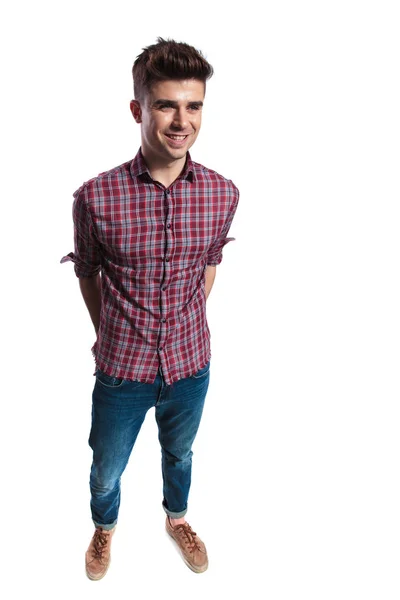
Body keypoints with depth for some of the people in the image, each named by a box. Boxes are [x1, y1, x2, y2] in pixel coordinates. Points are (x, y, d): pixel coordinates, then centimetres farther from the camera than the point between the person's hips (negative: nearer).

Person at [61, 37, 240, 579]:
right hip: (122, 369, -2)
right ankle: (105, 526, 56)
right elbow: (87, 271, -2)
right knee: (106, 471, 21)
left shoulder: (222, 194, -12)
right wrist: (107, 332, 6)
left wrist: (189, 325, 9)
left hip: (191, 365, 2)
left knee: (180, 454, 28)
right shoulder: (96, 197, -19)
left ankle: (177, 517, 60)